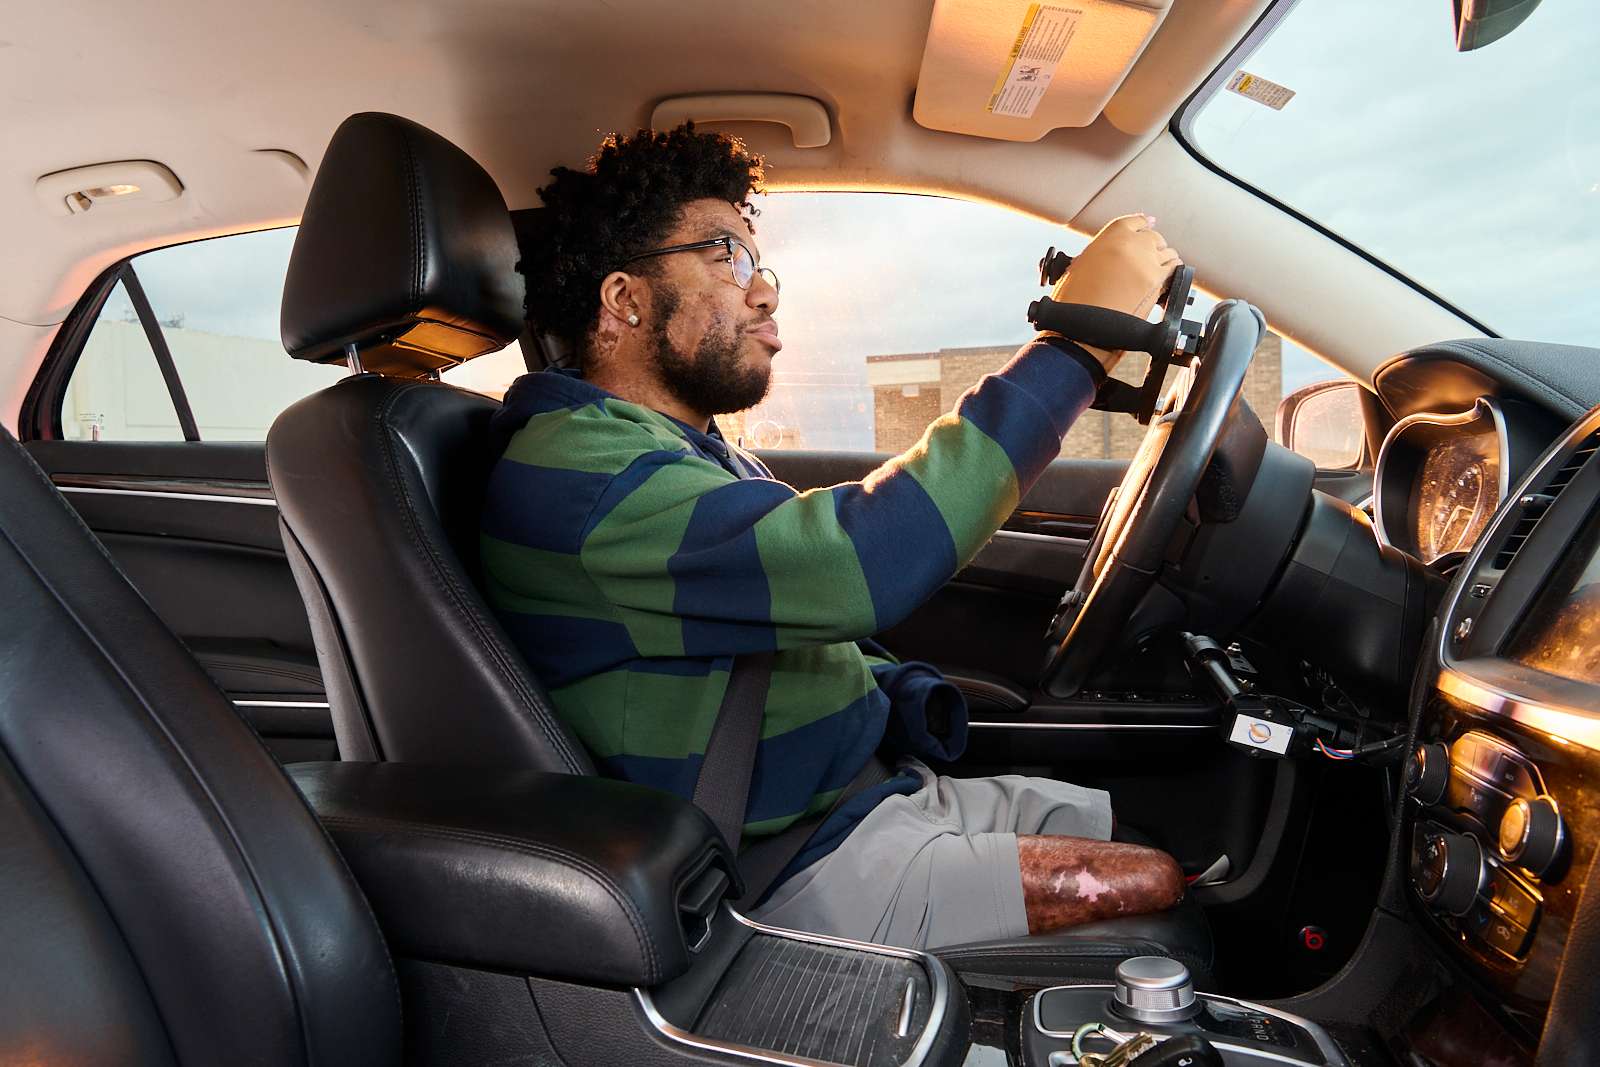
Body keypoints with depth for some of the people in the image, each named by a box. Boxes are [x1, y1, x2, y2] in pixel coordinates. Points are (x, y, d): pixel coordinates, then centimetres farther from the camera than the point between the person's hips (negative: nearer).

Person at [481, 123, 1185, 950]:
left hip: (885, 785, 9)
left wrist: (912, 698, -1)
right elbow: (857, 564, -32)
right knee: (1168, 888, -14)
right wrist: (1077, 340, -25)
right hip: (795, 874, -9)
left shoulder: (695, 450, 15)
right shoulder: (571, 466, -19)